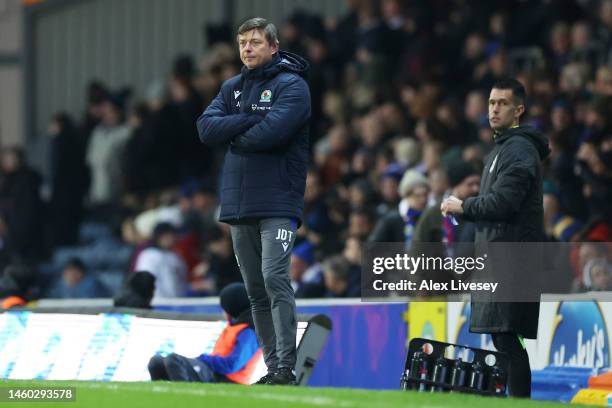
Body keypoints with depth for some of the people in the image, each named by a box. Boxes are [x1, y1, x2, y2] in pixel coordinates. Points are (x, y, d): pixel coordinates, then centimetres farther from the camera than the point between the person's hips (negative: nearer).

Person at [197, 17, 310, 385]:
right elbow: (207, 129, 2)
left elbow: (272, 133, -19)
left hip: (278, 204, -7)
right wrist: (250, 122, -11)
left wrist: (234, 136, -2)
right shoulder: (232, 88, 16)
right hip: (238, 203, 7)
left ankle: (286, 367, -18)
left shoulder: (292, 86, -4)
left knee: (275, 279, -16)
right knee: (255, 290, 7)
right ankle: (272, 367, 10)